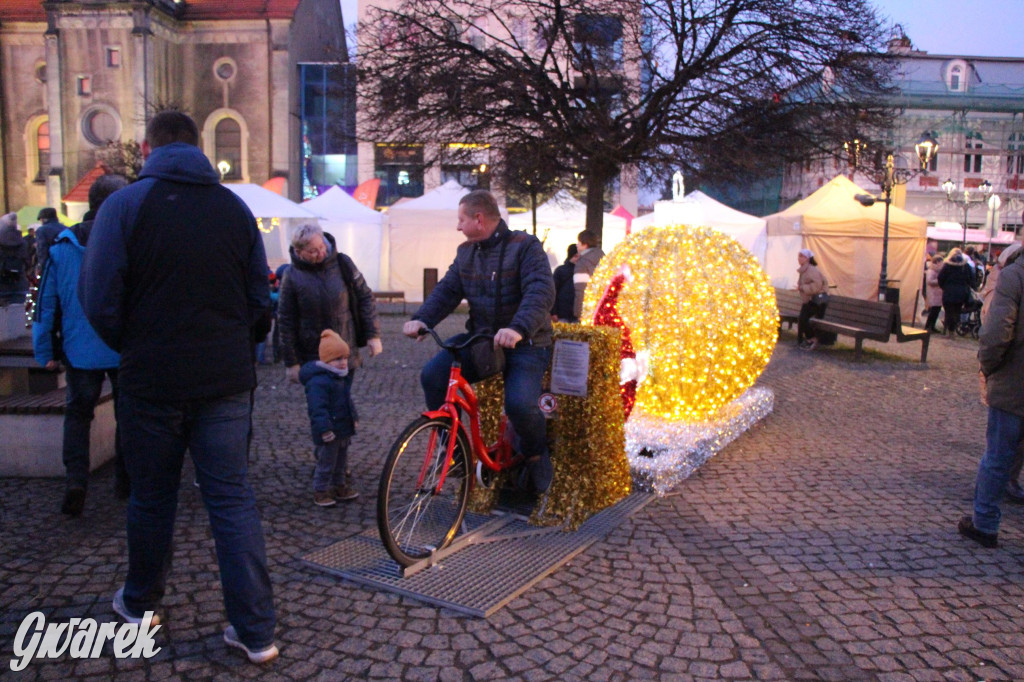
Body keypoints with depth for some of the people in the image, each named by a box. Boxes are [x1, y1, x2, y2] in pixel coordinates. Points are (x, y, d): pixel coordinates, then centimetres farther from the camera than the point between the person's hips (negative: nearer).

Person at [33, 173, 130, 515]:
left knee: (77, 414, 14)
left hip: (80, 352, 2)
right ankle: (125, 482, 22)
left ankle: (75, 479, -4)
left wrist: (45, 352, 7)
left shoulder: (61, 246, 0)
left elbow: (46, 302, 2)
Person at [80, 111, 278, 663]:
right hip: (226, 381, 2)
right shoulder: (235, 208, 5)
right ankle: (255, 631, 6)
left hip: (151, 382, -2)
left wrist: (129, 347, 10)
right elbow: (261, 300, 9)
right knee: (233, 499, 5)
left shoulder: (125, 204, -6)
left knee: (151, 497, 15)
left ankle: (140, 603, 37)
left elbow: (99, 300, -8)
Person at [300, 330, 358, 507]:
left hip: (343, 430, 10)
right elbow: (318, 408, -28)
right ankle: (320, 492, 13)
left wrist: (353, 419, 24)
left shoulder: (340, 379, 11)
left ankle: (339, 486, 35)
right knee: (326, 464, 1)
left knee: (340, 461, 21)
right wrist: (325, 429, -30)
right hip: (329, 433, -10)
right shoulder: (318, 382, -23)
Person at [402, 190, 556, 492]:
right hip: (480, 340, 6)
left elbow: (541, 291, -25)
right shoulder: (466, 252, 11)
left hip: (525, 344, -6)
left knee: (519, 404, -28)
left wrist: (518, 328, -42)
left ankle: (536, 453, 6)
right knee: (432, 375, -13)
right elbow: (447, 290, 2)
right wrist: (421, 319, -17)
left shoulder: (525, 246, -10)